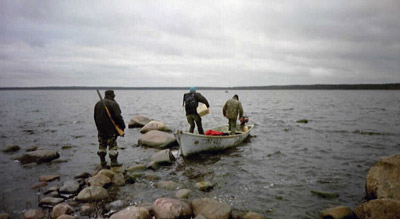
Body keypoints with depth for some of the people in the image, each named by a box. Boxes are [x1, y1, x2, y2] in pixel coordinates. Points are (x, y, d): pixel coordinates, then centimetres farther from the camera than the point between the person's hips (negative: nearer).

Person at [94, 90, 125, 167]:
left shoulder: (98, 104, 10)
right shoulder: (113, 104, -13)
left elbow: (95, 117, 16)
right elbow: (118, 117, -18)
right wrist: (122, 126, -9)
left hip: (101, 129, 7)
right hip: (111, 129, -6)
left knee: (102, 145, 13)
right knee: (113, 145, 1)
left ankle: (102, 162, 19)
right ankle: (114, 162, 3)